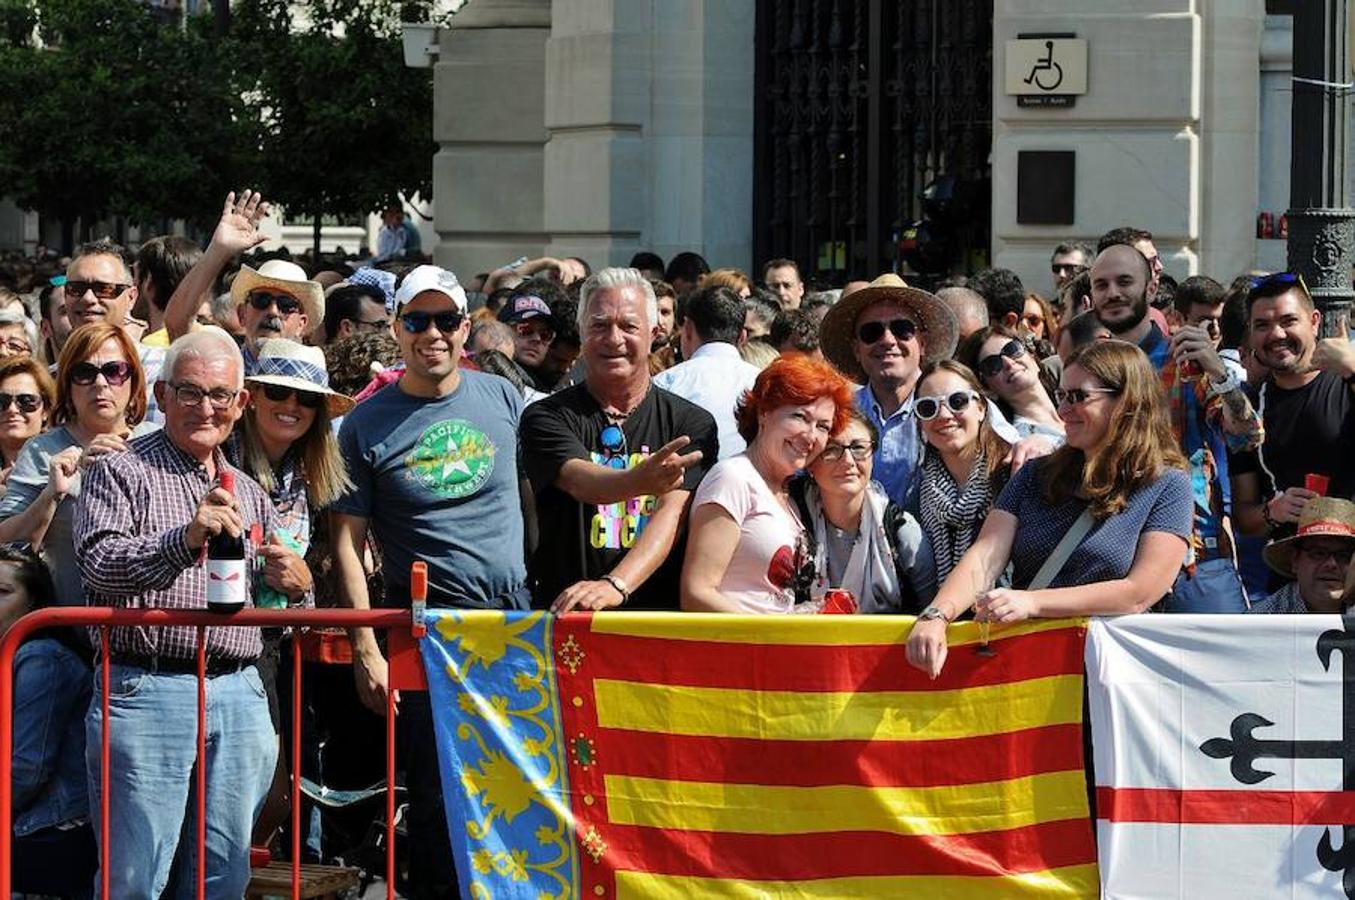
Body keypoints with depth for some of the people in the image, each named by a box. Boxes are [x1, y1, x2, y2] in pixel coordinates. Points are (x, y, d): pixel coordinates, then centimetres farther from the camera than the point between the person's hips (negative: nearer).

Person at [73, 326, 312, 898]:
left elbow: (281, 586, 29)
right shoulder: (120, 474, 3)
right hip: (147, 693, -5)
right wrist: (184, 540, -27)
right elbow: (97, 565, -12)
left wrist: (296, 586, 4)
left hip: (239, 697, 6)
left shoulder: (249, 492, 21)